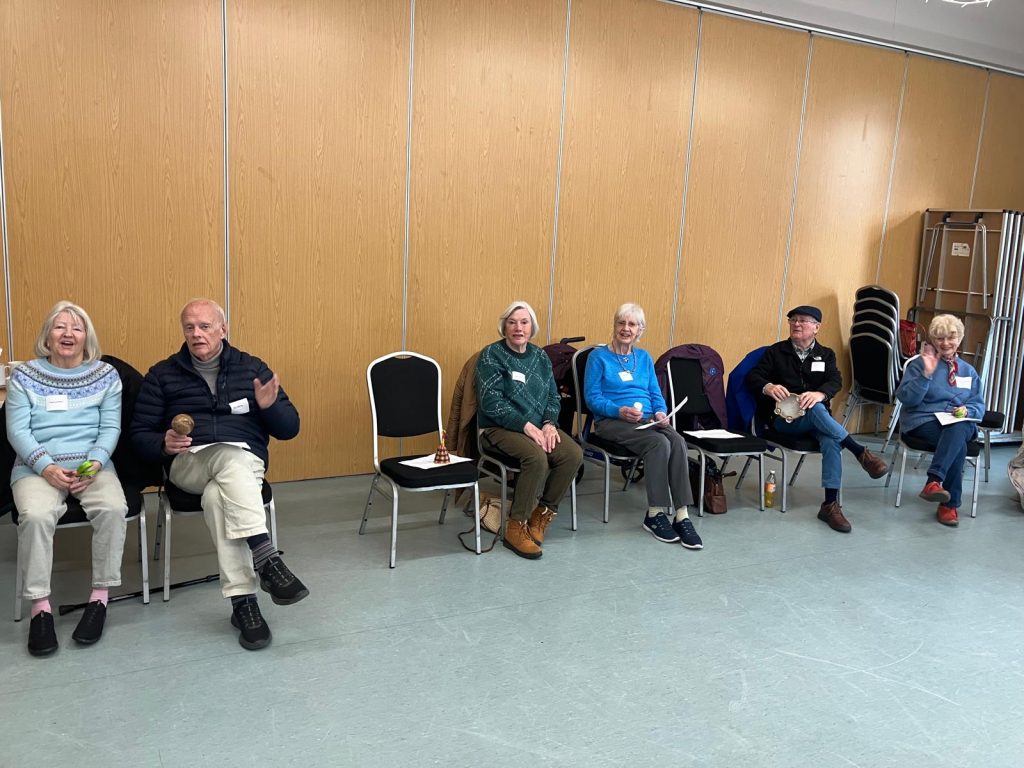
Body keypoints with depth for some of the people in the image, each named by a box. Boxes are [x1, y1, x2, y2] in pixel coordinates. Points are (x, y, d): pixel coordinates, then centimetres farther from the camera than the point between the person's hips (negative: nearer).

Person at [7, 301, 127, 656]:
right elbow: (17, 431, 1)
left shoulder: (106, 376, 10)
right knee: (36, 515, -33)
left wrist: (93, 465, -13)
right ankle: (40, 606, -21)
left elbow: (110, 428, 4)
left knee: (113, 508, -30)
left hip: (92, 465, 1)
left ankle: (100, 597, -17)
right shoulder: (24, 376, 8)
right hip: (37, 466, 0)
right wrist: (47, 467, -14)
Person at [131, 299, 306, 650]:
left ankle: (243, 601, -37)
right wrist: (164, 444, -13)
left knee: (218, 498, -36)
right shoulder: (163, 374, 13)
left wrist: (269, 407, -12)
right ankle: (267, 560, -47)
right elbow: (140, 434, 11)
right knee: (230, 456, -37)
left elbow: (289, 428, 10)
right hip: (189, 463, -1)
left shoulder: (252, 368, 13)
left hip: (246, 463, 1)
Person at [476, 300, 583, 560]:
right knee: (537, 457, -34)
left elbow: (553, 396, 12)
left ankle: (542, 515, -3)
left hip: (538, 426, 6)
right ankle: (516, 527, -18)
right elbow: (491, 402, -14)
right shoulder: (491, 355, -5)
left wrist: (549, 424, -9)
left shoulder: (540, 356, 13)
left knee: (574, 454, -21)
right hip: (500, 428, -6)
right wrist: (527, 426, -21)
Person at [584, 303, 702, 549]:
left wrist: (661, 413, -5)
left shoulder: (644, 357, 20)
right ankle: (655, 515, -23)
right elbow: (592, 398, -3)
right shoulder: (599, 356, 4)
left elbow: (656, 395, 17)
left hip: (648, 420, 5)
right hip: (612, 421, -4)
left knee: (678, 441, -28)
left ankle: (681, 516, -31)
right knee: (659, 443, -32)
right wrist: (620, 411, -19)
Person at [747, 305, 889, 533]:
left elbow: (835, 381, -4)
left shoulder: (825, 355, 15)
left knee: (831, 441, -31)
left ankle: (831, 505, -31)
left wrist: (820, 394, -29)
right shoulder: (776, 351, 11)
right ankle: (860, 452, -30)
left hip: (816, 418, 2)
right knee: (816, 409, -36)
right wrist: (768, 388, -24)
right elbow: (752, 377, 0)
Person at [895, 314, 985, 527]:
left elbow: (979, 405, 17)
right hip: (923, 422, -3)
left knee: (957, 429, -37)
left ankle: (933, 481, -45)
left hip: (960, 425, 3)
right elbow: (906, 398, -6)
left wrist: (967, 411, -7)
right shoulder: (919, 364, 7)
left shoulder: (968, 371, 21)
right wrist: (927, 373, -16)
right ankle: (950, 504, -34)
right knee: (958, 447, -35)